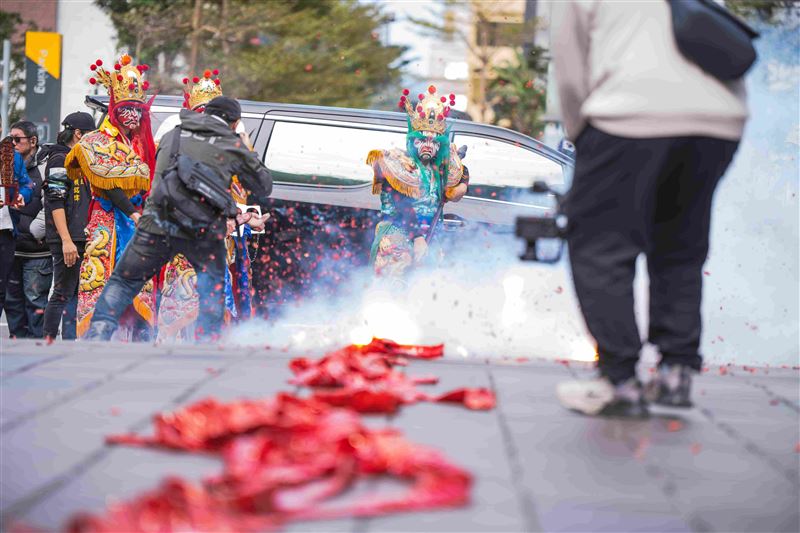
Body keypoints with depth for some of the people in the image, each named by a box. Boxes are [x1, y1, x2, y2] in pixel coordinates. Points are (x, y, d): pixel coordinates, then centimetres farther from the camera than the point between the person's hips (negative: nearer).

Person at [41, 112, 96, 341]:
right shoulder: (60, 160, -9)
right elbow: (55, 202, -17)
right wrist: (66, 240, -22)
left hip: (80, 239, 10)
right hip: (66, 240, -9)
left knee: (75, 295, 9)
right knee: (62, 294, -8)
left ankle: (70, 341, 12)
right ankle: (48, 342, -6)